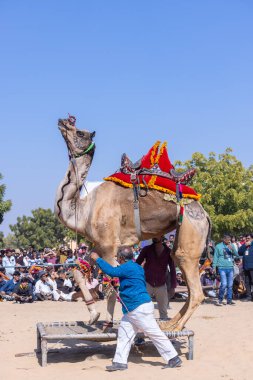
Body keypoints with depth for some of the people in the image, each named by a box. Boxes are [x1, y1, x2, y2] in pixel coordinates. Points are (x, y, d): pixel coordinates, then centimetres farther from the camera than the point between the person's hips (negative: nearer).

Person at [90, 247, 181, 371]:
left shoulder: (129, 267, -16)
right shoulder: (135, 267, 14)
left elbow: (111, 271, -21)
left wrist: (97, 259, -11)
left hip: (140, 308, -11)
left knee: (155, 333, -5)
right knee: (124, 333, 10)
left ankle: (174, 359, 0)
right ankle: (120, 362, 13)